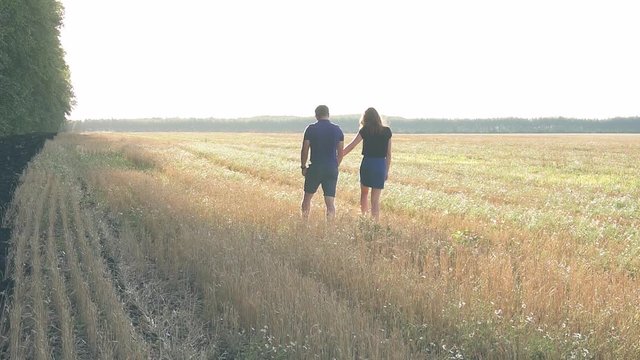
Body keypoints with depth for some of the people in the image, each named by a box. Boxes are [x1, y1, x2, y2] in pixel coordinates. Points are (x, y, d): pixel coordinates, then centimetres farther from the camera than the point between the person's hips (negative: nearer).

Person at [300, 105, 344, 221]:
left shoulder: (311, 129, -5)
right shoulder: (337, 129, 4)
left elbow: (305, 150, -4)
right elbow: (340, 152, 7)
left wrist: (303, 166, 6)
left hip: (315, 167, -2)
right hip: (332, 169, 2)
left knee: (307, 197, 15)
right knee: (330, 201, 1)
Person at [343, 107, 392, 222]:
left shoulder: (365, 130, -2)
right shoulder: (387, 131, 5)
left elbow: (351, 146, -1)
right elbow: (389, 154, 7)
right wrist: (387, 171, 14)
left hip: (367, 163, -1)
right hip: (381, 165, 1)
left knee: (364, 193, 22)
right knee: (376, 199, 3)